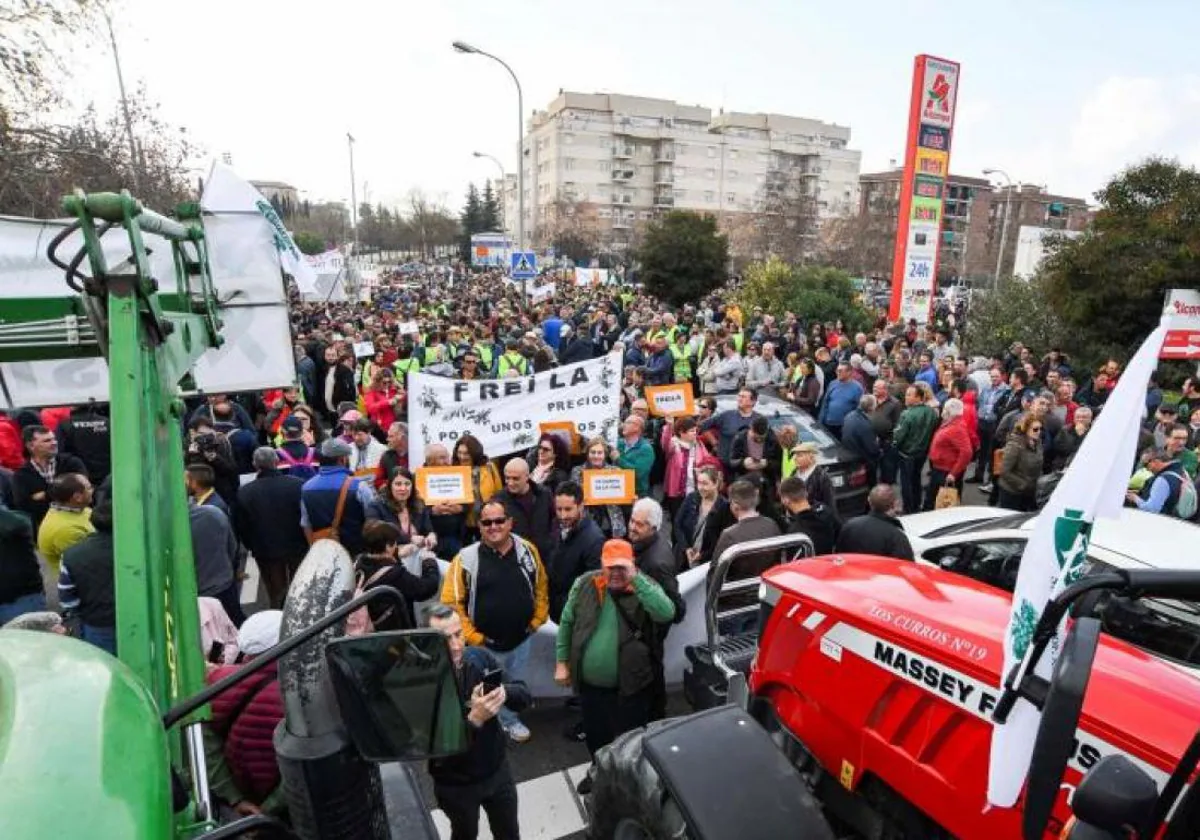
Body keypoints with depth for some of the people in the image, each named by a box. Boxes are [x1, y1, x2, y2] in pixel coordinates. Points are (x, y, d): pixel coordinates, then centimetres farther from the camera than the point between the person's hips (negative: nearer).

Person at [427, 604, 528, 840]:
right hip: (455, 784, -3)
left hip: (498, 770, 3)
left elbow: (523, 695, -13)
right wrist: (474, 719, -41)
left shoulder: (479, 657, -15)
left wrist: (503, 692, -35)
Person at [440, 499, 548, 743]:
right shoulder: (467, 558, -18)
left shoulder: (528, 550, -7)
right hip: (485, 644, -3)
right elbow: (450, 603, -15)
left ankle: (510, 720, 51)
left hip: (521, 639, 4)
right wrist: (473, 637, -15)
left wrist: (536, 622, 1)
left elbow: (541, 588, 5)